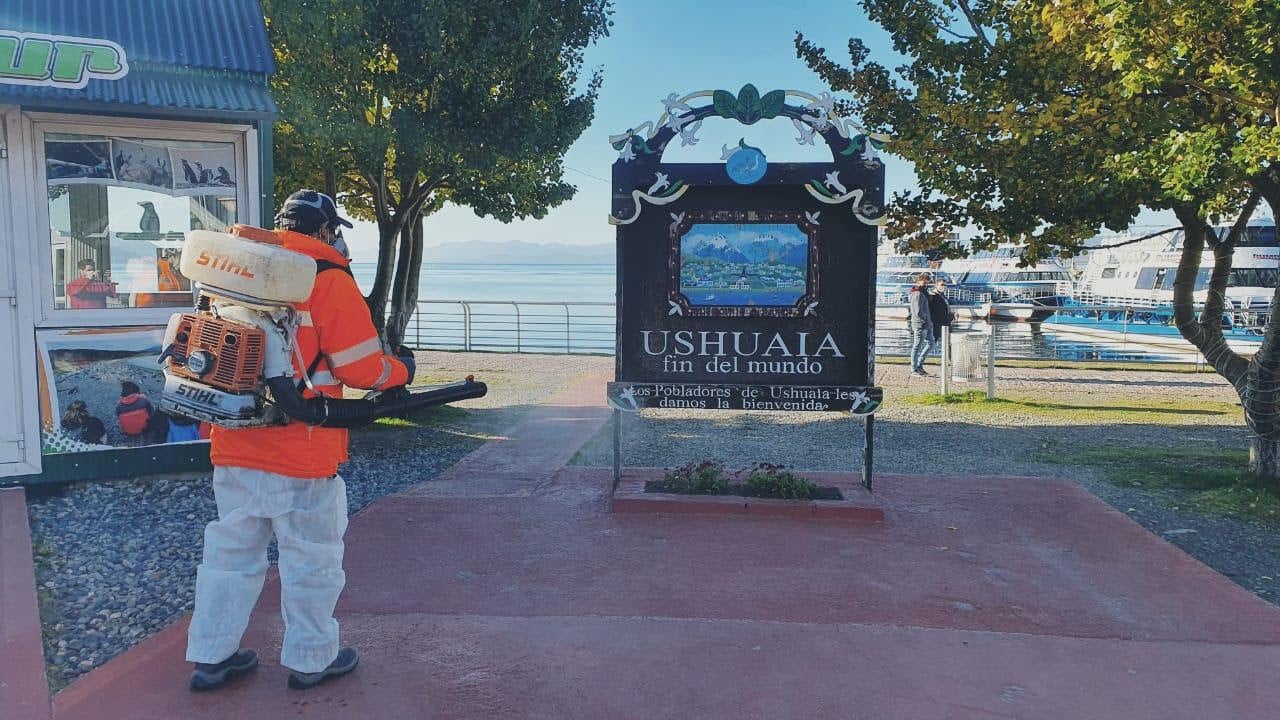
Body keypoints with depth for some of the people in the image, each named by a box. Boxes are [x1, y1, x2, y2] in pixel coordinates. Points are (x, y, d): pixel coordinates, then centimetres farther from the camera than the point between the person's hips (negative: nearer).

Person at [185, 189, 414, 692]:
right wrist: (401, 370, 5)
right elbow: (360, 367, -13)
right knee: (312, 557, 9)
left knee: (231, 549, 18)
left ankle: (211, 656, 28)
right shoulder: (329, 278, -12)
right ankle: (311, 659, 23)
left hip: (233, 446, 6)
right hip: (300, 454, -6)